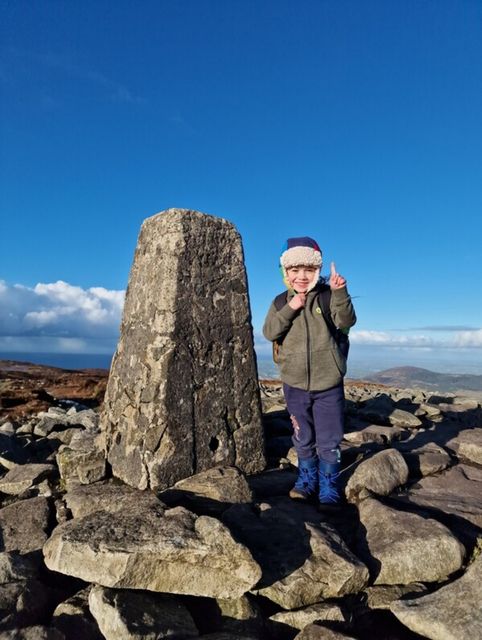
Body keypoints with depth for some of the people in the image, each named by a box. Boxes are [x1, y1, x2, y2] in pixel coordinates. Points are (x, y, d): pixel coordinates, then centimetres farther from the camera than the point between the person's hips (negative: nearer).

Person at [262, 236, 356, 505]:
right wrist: (289, 309, -22)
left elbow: (346, 321, -20)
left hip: (328, 384, -2)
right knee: (303, 439, 19)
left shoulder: (328, 296, -6)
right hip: (295, 384, 3)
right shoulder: (281, 301, 2)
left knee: (329, 442, 8)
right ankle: (307, 481, 39)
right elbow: (269, 333, -9)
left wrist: (340, 292, -35)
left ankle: (329, 490, 27)